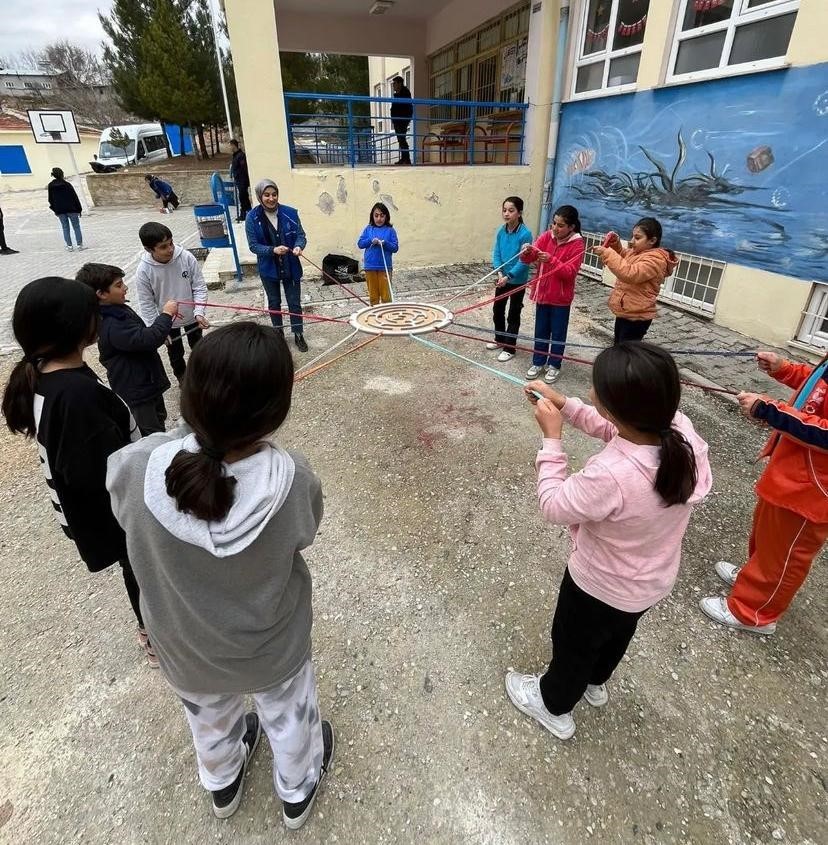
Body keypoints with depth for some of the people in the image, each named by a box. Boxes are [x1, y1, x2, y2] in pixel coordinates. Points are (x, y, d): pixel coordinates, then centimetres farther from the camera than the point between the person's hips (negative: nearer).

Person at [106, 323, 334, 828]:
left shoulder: (137, 470, -34)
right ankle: (298, 792, 63)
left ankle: (223, 786, 69)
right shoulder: (294, 481, -35)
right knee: (290, 718, 32)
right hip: (273, 649, -1)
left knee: (211, 723, 36)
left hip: (185, 651, 2)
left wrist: (197, 435, -7)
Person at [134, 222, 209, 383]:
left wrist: (199, 313, -23)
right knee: (175, 353, 19)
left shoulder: (186, 257, -23)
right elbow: (146, 304, -13)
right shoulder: (143, 271, -23)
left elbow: (199, 286, -13)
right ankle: (183, 379, 45)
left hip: (191, 316, 1)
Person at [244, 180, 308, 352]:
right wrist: (273, 250, -27)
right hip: (268, 269, 0)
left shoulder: (290, 213, -9)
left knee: (294, 302, 6)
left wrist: (299, 246, -25)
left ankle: (298, 335, 22)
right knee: (274, 303, 16)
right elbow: (253, 245, -11)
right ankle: (278, 333, 34)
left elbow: (300, 235, -3)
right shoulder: (252, 218, -12)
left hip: (291, 267, 0)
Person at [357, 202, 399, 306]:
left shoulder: (390, 230, 0)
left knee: (386, 295, 2)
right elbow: (360, 244, 4)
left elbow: (395, 247, -3)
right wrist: (371, 241, -12)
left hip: (384, 267, -2)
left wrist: (385, 243, -19)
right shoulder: (368, 229, 6)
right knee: (373, 296, 11)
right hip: (370, 267, 2)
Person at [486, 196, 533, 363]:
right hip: (502, 278, 6)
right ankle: (499, 339, 37)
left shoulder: (525, 234, -20)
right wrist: (499, 272, -16)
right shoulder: (501, 231, -3)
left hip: (518, 281, -6)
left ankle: (509, 348, 16)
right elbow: (496, 253, -1)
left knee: (513, 315, 5)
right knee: (497, 310, 17)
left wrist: (509, 276, -25)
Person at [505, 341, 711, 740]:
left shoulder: (611, 475, -44)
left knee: (573, 644, 25)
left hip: (602, 585, -6)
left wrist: (551, 438, -22)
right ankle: (595, 682, 67)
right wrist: (565, 405, -8)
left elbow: (554, 507, -25)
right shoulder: (682, 431, -23)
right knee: (618, 631, 36)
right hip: (654, 580, 7)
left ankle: (554, 706, 55)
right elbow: (615, 429, -4)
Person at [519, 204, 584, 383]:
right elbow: (529, 259, -7)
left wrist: (551, 260, -32)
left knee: (558, 333, 8)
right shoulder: (547, 236, -2)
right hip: (542, 292, 4)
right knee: (541, 330, 14)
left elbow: (570, 272, -20)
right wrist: (528, 252, -30)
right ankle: (538, 362, 28)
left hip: (561, 297, -4)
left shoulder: (577, 244, -13)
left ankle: (554, 365, 23)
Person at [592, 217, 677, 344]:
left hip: (636, 317, -10)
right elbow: (623, 259, 27)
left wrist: (607, 253, -32)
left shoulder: (655, 260, -20)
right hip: (624, 312, 10)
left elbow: (629, 273, -34)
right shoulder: (636, 252, 8)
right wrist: (616, 245, 6)